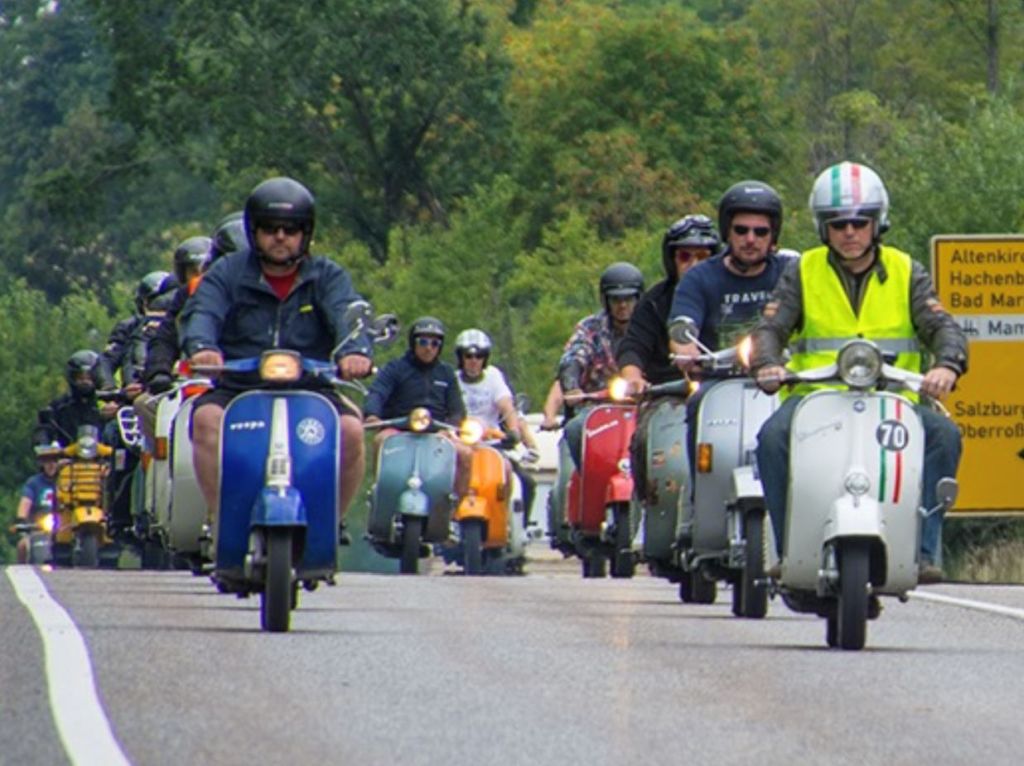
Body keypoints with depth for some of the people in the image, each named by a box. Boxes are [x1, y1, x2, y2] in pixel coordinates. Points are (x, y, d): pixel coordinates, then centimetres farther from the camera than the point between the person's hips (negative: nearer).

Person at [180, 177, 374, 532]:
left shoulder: (327, 277, 10)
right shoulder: (228, 273, 8)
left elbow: (348, 314, -10)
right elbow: (202, 312, -10)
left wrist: (355, 350, -35)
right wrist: (201, 346, -36)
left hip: (310, 391, 0)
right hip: (237, 389, 0)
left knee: (350, 430, -27)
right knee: (207, 418, -31)